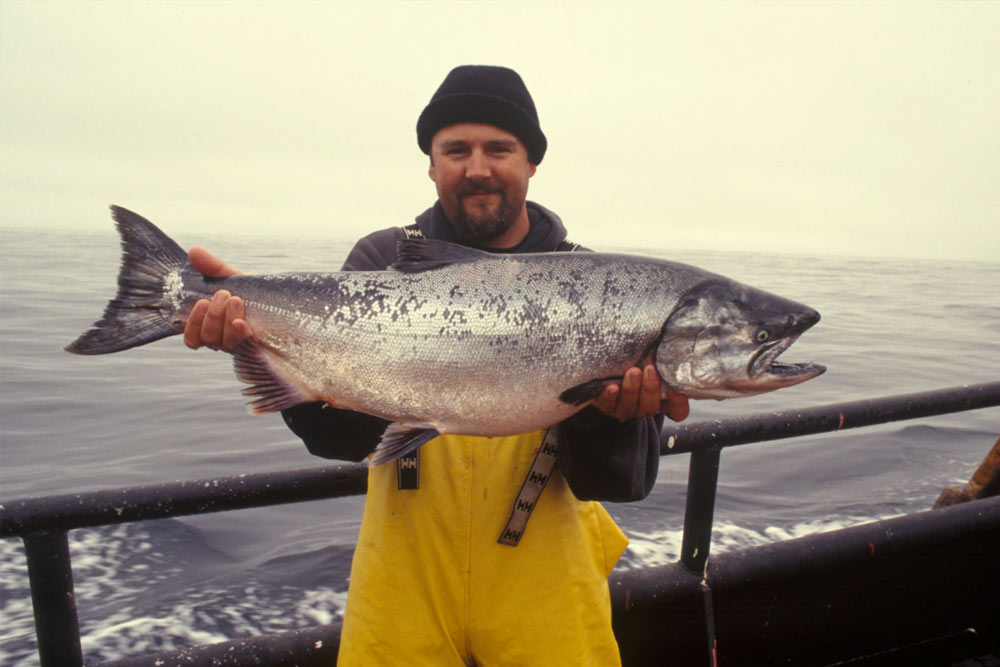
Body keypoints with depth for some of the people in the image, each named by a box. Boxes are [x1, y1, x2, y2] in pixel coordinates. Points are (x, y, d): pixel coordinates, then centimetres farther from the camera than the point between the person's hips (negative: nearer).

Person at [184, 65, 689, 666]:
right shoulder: (383, 261, -2)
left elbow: (622, 484, -8)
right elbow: (345, 437, -12)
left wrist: (613, 409, -29)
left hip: (544, 581, 0)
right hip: (407, 577, 1)